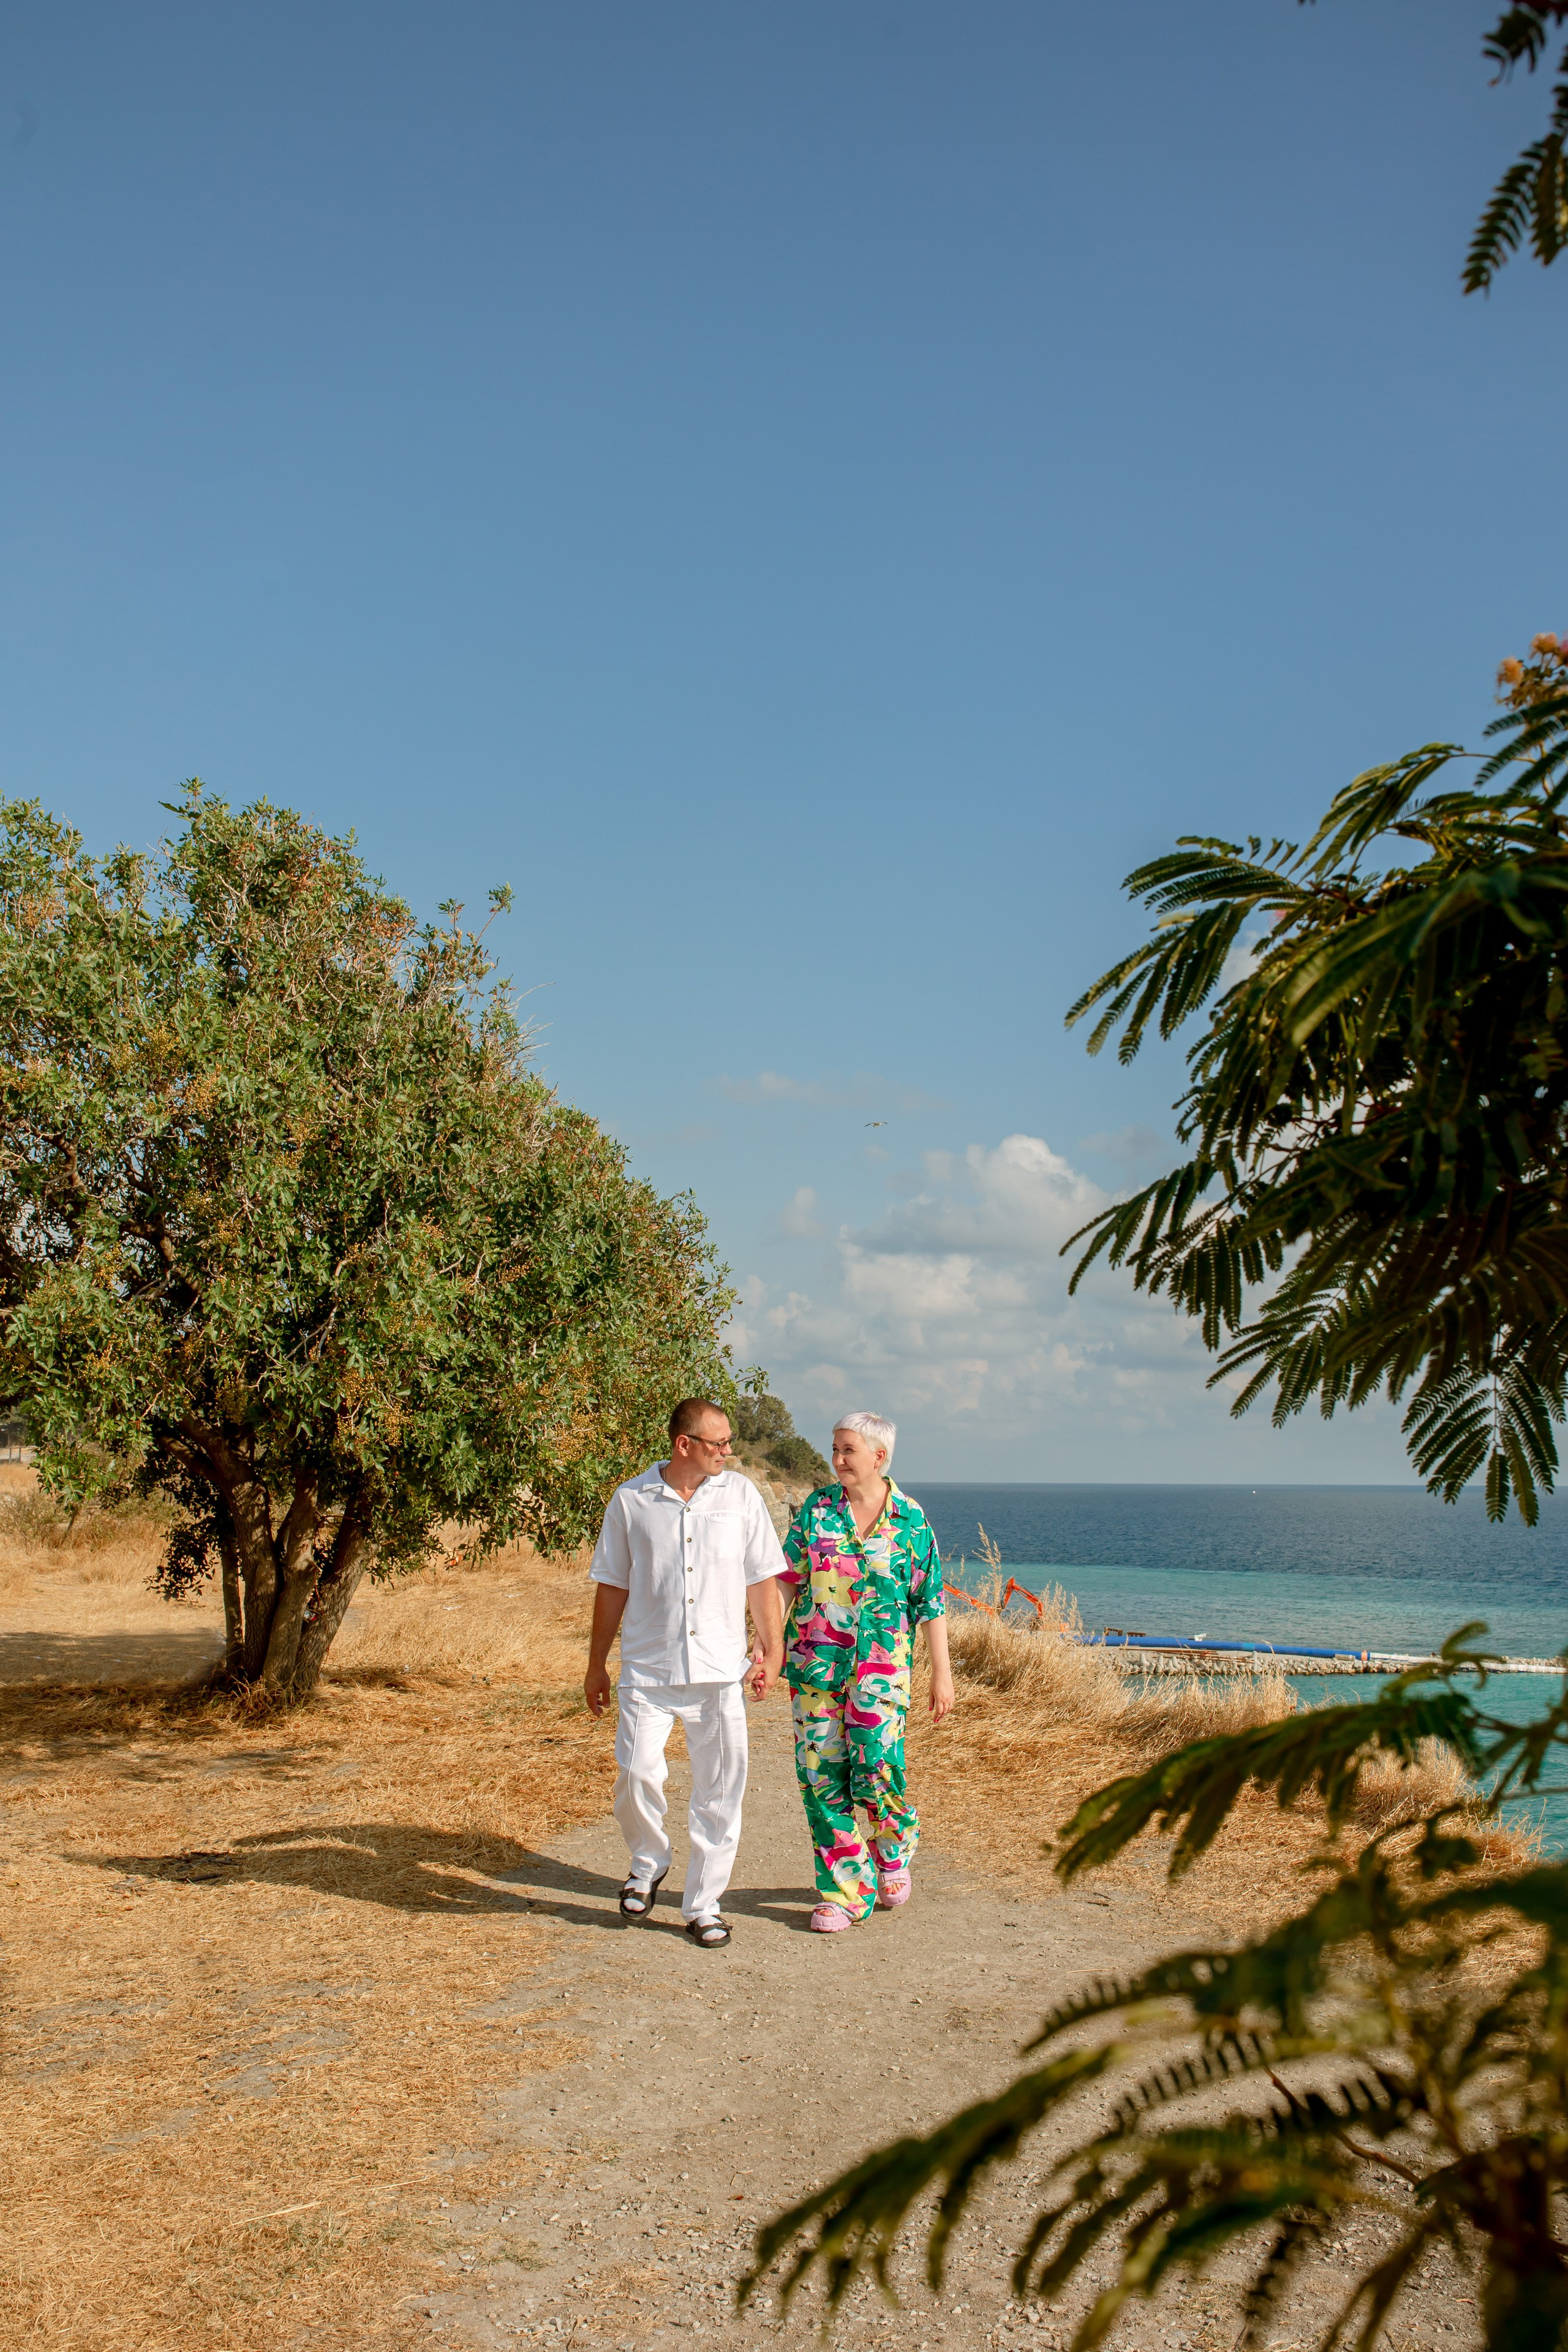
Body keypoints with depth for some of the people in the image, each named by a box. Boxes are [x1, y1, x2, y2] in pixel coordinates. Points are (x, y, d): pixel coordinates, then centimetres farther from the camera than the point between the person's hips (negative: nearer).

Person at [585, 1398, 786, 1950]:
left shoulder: (740, 1495, 3)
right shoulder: (631, 1501, 1)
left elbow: (762, 1579, 8)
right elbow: (611, 1587, 8)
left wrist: (771, 1650, 4)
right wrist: (597, 1665, 10)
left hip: (720, 1670, 1)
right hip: (649, 1668, -1)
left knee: (719, 1790, 3)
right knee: (636, 1772, -11)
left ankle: (703, 1905, 18)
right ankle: (648, 1862, 19)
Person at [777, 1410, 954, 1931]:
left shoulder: (910, 1520, -1)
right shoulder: (816, 1508, 4)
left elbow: (931, 1603, 2)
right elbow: (787, 1581, 7)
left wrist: (942, 1674, 0)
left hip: (879, 1663, -2)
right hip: (814, 1660, 3)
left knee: (875, 1766, -14)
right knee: (821, 1773, 1)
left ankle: (894, 1851, 18)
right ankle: (844, 1892, 13)